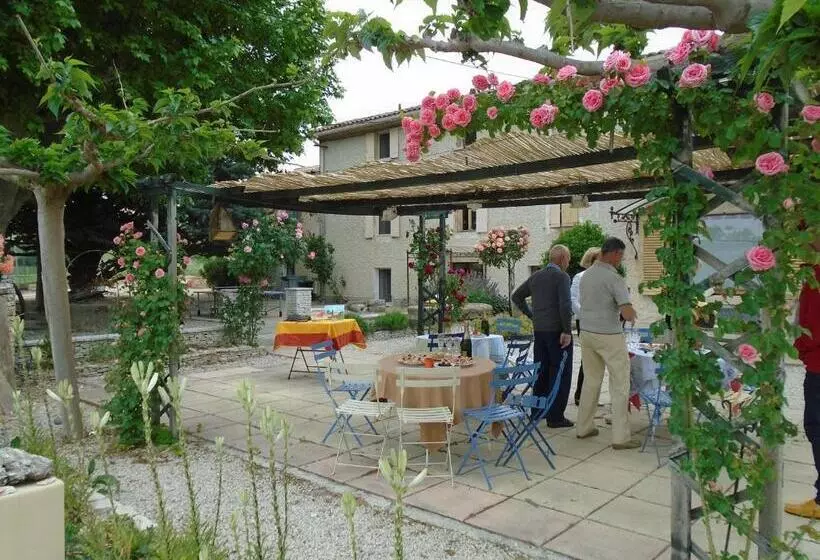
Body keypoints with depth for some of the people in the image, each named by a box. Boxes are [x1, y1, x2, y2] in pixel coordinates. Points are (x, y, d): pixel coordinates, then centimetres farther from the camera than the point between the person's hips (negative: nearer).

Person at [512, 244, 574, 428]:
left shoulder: (536, 276, 11)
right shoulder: (562, 276, -11)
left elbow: (516, 297, 18)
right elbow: (565, 305, -21)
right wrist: (567, 331, -15)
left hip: (538, 330, 7)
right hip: (557, 331, -7)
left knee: (541, 371, 17)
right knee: (561, 373, 0)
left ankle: (537, 410, 25)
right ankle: (555, 416, 2)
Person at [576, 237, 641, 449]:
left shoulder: (586, 275, 8)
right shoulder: (614, 278, -17)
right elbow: (628, 313, -23)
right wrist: (631, 315, 0)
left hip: (586, 332, 7)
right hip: (609, 336, -7)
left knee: (591, 381, 17)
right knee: (619, 386, 2)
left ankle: (583, 427, 24)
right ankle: (621, 437, 4)